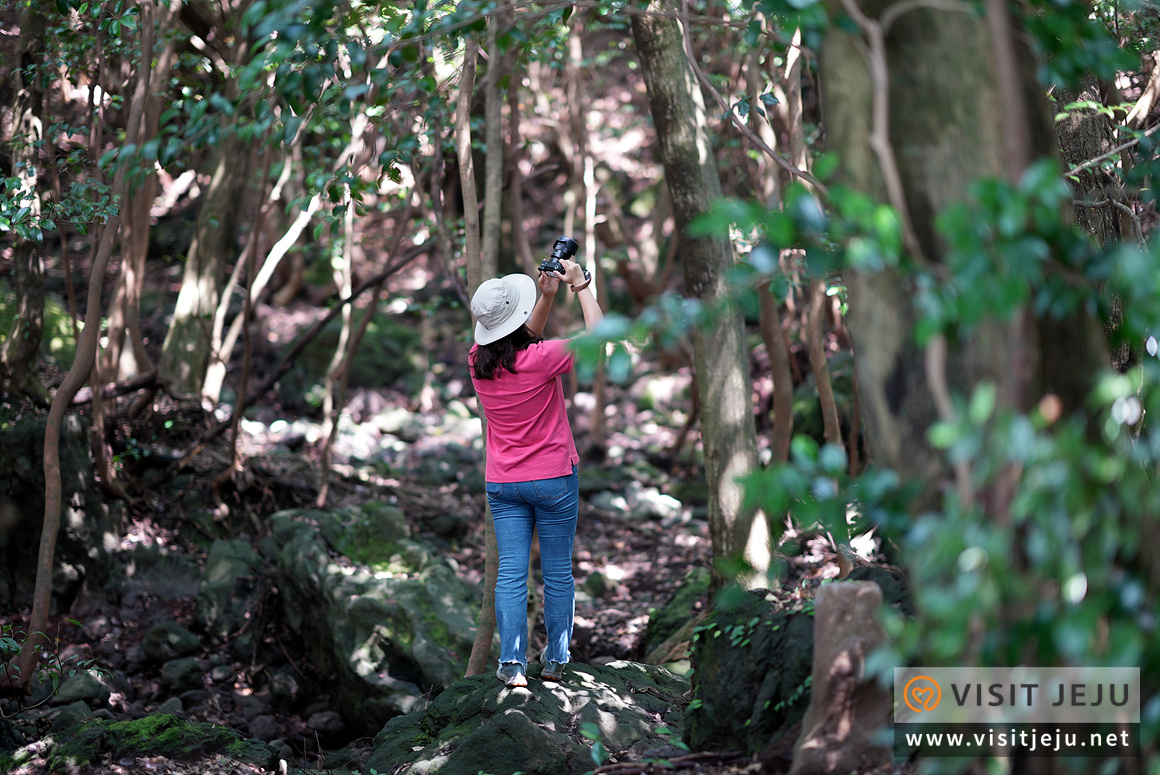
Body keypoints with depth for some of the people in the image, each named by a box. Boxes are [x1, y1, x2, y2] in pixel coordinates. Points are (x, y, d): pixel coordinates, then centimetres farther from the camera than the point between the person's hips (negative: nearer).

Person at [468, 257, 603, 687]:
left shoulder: (478, 361, -5)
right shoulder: (539, 360, -21)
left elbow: (524, 339, 14)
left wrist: (548, 295, 4)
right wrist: (581, 286, -2)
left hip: (502, 484, 4)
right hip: (553, 480, -4)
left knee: (511, 572, 3)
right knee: (558, 572, 10)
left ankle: (512, 661, -6)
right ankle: (555, 660, 17)